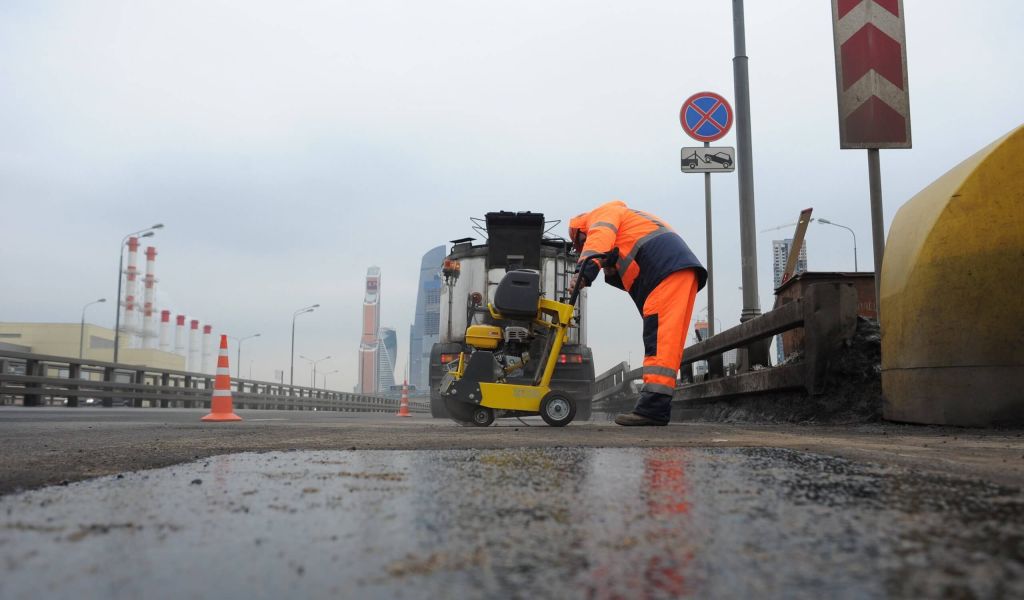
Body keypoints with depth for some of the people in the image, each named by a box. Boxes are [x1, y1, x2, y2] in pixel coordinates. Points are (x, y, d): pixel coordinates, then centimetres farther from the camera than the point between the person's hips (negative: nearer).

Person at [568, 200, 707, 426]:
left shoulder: (601, 214, 13)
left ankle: (653, 407, -25)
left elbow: (600, 236, -14)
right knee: (667, 341, 5)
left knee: (659, 338, -18)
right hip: (683, 271, 10)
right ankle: (657, 408, 3)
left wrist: (585, 269, -27)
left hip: (668, 267, -10)